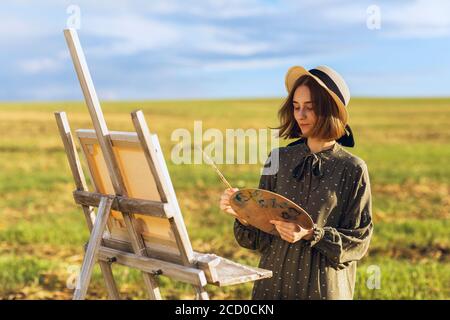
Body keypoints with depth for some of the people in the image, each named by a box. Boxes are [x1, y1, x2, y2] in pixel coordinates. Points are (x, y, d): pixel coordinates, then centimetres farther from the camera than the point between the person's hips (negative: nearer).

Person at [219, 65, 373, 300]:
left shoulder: (352, 170, -6)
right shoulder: (279, 159, 2)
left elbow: (358, 240, -8)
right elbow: (261, 236, 3)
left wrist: (311, 234, -20)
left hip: (324, 288, -2)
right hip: (273, 283, 3)